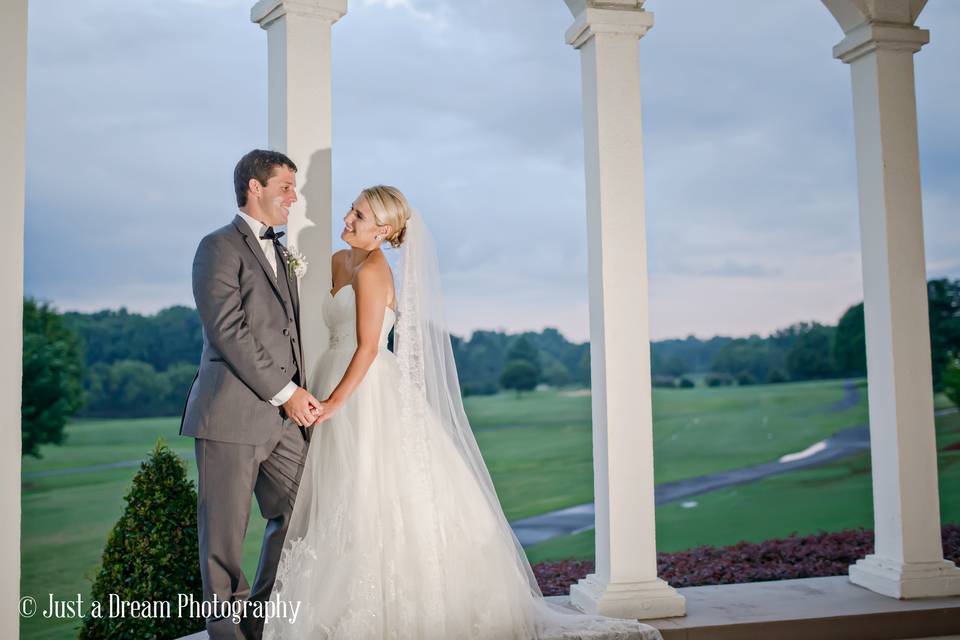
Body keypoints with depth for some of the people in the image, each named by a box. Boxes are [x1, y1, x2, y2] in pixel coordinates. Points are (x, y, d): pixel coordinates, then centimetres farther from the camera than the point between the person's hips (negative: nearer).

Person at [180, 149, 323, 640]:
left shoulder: (279, 254, 20)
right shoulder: (220, 247, -6)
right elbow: (228, 332, -15)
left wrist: (300, 395, 8)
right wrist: (285, 393, -14)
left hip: (282, 415, 8)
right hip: (232, 414, -8)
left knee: (298, 517, 10)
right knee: (225, 530, 4)